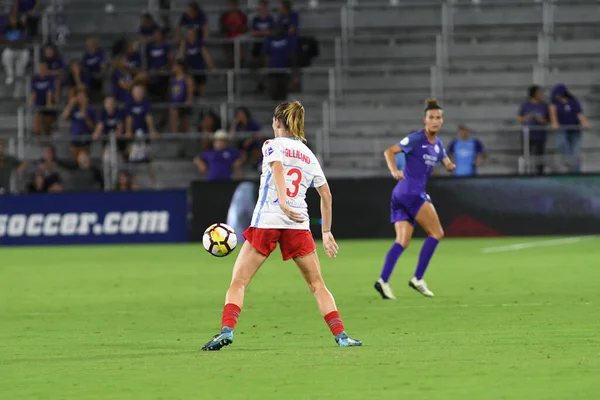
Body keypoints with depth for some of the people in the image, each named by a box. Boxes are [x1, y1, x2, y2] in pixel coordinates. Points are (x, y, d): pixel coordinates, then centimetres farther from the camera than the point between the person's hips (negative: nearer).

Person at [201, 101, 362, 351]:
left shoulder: (273, 145, 4)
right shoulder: (309, 155, 17)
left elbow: (278, 168, -18)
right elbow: (326, 195, 18)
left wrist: (283, 203, -32)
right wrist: (326, 232, 25)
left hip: (266, 221, -3)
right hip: (298, 225, 3)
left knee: (238, 283, 1)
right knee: (317, 285, 12)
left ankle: (226, 330, -17)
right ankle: (340, 335, 4)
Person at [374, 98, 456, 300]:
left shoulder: (437, 144, 16)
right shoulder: (416, 138, -8)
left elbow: (447, 164, 20)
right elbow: (389, 151, -12)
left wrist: (451, 166, -5)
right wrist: (395, 171, -27)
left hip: (402, 195, 8)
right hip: (410, 191, -8)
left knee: (402, 241, 1)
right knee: (436, 233, -6)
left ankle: (383, 280, -10)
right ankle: (417, 279, -5)